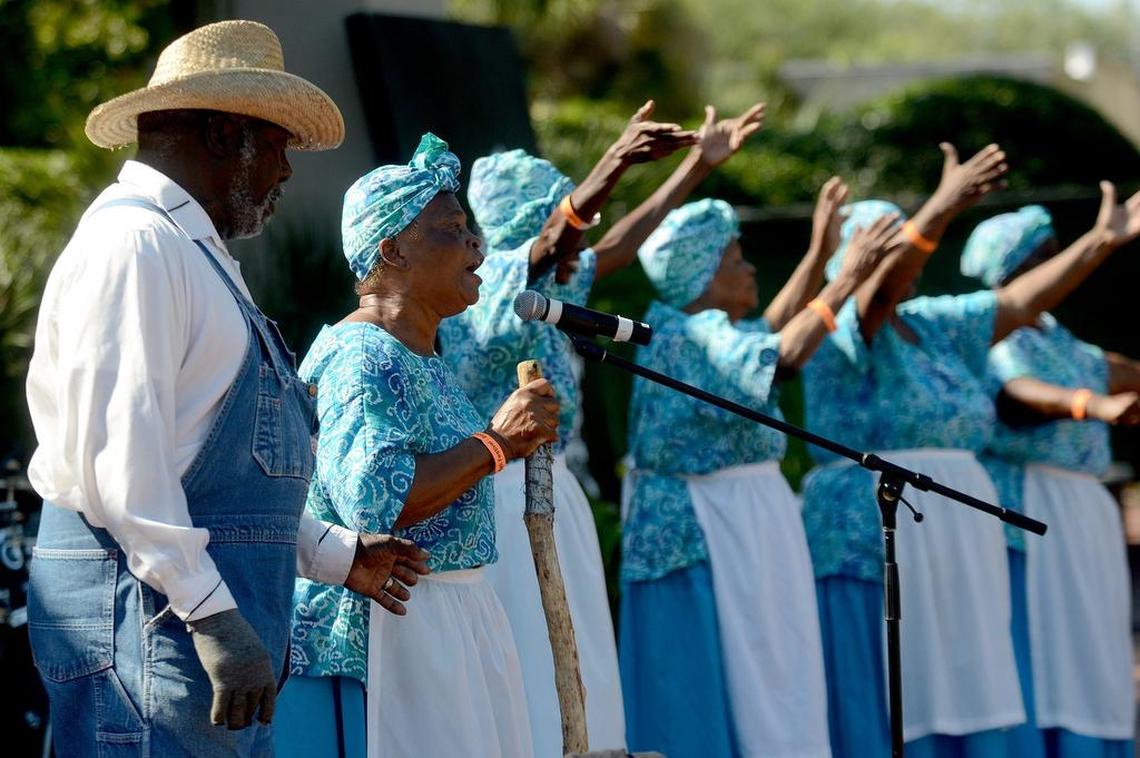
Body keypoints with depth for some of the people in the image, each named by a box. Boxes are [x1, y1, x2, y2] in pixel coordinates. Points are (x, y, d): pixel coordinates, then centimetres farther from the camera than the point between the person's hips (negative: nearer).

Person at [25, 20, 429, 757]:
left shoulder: (196, 253, 22)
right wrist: (212, 616, -23)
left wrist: (335, 553, 30)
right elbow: (118, 454, -19)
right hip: (152, 606, -10)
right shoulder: (135, 243, -10)